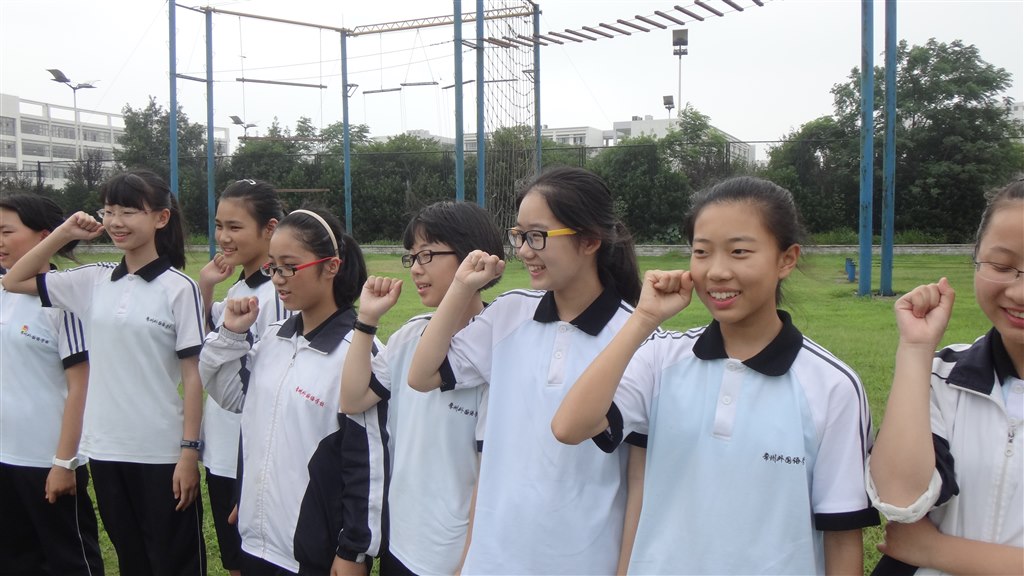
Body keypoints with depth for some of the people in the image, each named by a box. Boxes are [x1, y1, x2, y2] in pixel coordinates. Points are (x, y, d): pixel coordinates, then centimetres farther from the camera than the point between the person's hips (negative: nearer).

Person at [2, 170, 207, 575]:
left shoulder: (179, 288, -10)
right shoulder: (94, 281, 4)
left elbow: (193, 375, -9)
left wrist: (189, 451, -11)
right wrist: (64, 233, 2)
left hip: (162, 452, -5)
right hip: (105, 449, 5)